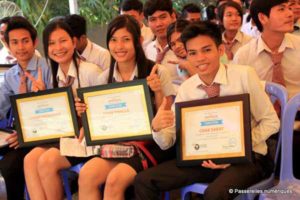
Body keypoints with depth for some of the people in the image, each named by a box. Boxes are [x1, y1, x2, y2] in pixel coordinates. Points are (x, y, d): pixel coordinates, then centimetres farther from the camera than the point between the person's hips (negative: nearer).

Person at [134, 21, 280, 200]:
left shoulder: (244, 75, -10)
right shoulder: (186, 89, 1)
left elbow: (271, 122, -5)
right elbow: (167, 143, 3)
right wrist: (157, 127, -21)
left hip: (247, 158, -4)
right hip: (207, 157, 4)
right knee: (144, 181, -10)